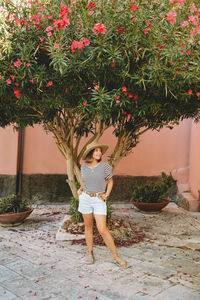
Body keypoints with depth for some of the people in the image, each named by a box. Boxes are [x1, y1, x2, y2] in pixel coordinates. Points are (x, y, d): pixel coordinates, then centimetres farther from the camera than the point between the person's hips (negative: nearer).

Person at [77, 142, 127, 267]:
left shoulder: (105, 166, -8)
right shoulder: (84, 167, 2)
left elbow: (110, 181, 3)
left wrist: (107, 195, -8)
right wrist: (80, 189, 4)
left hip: (99, 200, -3)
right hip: (85, 198, 3)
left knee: (102, 229, -10)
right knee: (88, 226, 11)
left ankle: (116, 257, 2)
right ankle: (90, 254, 25)